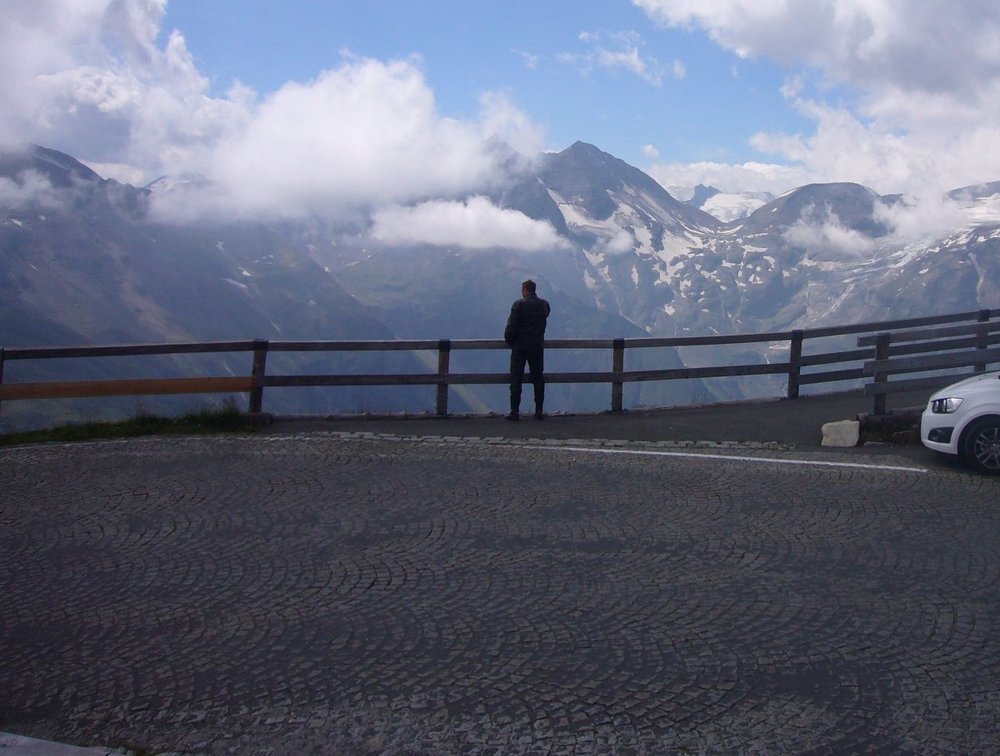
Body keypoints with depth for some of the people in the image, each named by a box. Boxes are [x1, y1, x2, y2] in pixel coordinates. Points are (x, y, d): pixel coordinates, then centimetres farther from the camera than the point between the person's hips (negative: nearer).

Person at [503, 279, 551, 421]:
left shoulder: (519, 304, -11)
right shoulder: (544, 305, 3)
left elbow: (511, 326, -13)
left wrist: (508, 340, 4)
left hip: (520, 346, -4)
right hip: (538, 346, 4)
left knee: (516, 378, 2)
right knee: (538, 378, 9)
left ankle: (515, 411, -2)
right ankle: (539, 411, 9)